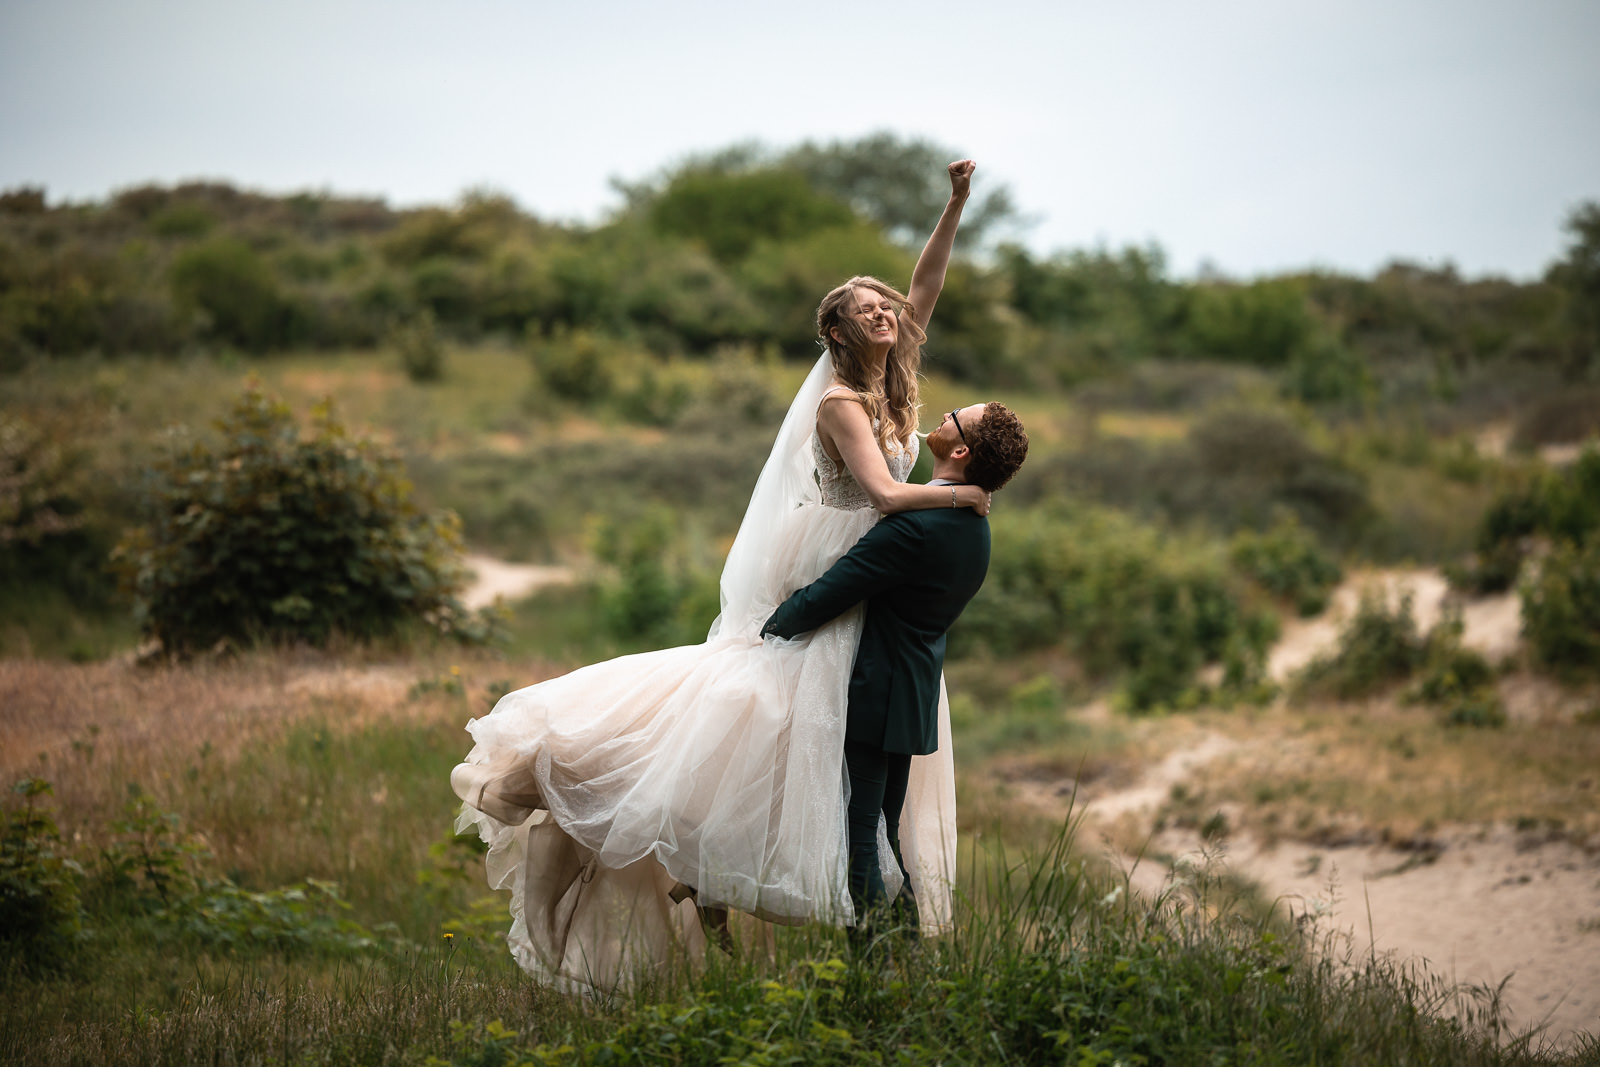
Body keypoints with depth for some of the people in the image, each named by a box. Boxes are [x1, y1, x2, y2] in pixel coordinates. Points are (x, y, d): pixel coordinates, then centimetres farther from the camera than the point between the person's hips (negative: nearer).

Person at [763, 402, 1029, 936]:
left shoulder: (918, 526, -24)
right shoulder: (974, 527, 7)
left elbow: (825, 597, -20)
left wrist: (770, 627, -1)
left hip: (872, 698, -9)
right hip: (913, 698, 9)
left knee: (858, 839, -4)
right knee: (887, 836, 18)